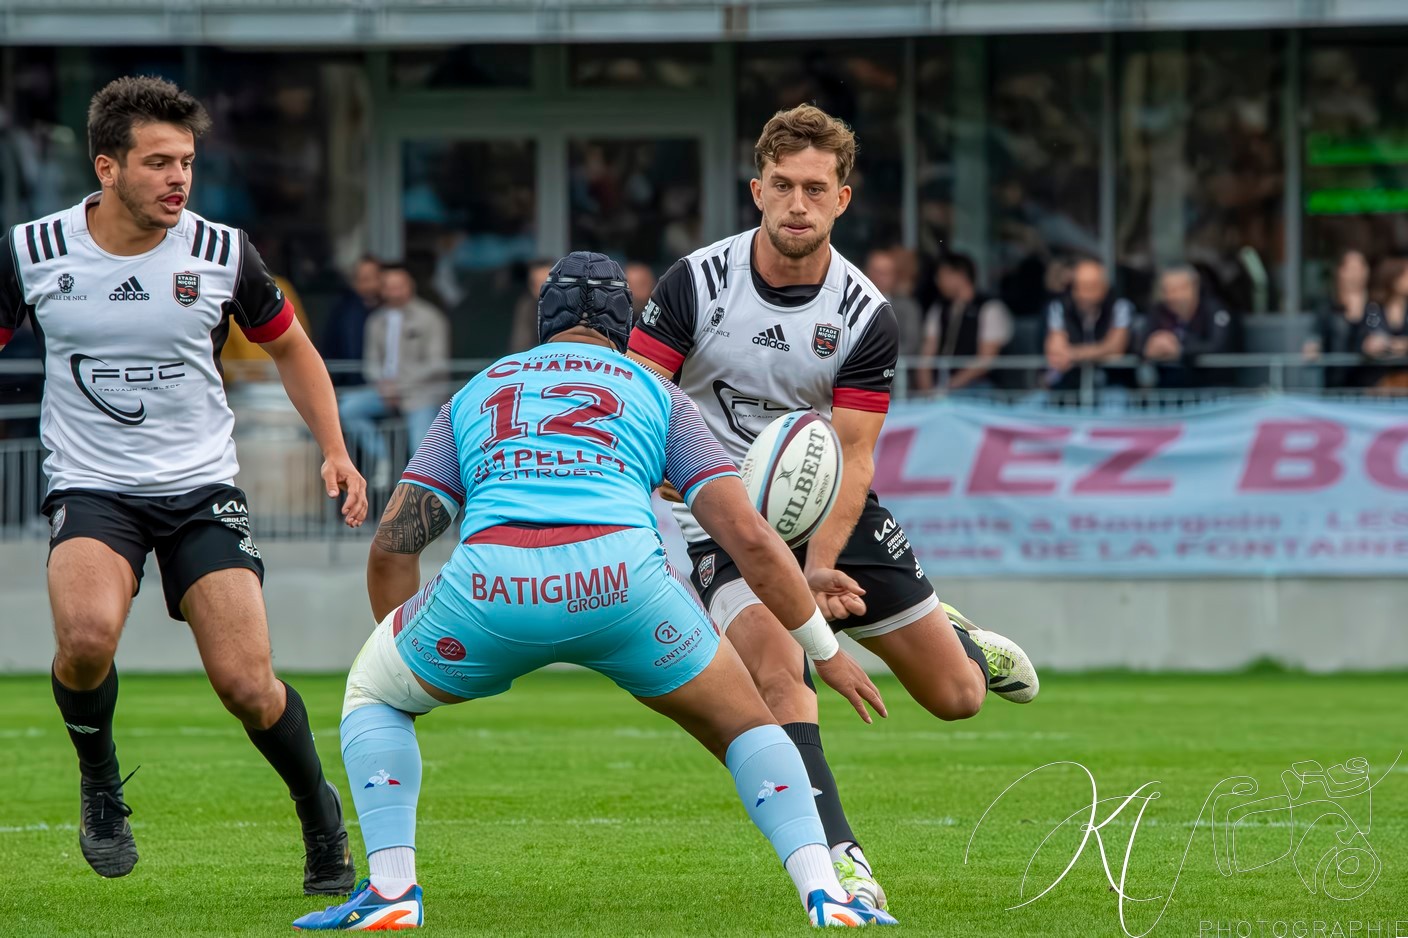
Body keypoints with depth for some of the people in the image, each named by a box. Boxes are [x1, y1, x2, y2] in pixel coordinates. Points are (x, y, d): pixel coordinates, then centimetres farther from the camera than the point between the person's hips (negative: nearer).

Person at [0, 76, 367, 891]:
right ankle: (100, 784, 0)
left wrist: (335, 451, 2)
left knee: (247, 685, -11)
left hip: (203, 488, 1)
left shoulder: (223, 253, -4)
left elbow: (291, 347, 12)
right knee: (87, 635, -31)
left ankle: (321, 813, 19)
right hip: (90, 486, -1)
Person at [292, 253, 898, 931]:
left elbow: (392, 546, 25)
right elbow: (748, 536, 18)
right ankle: (827, 894, 2)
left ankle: (390, 889, 13)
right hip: (619, 581, -1)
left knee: (372, 692, 29)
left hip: (488, 579, 1)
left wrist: (404, 655, 39)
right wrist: (825, 649, 28)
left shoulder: (475, 393, 32)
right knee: (745, 722, 21)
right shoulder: (656, 394, 27)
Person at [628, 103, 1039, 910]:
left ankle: (959, 640, 46)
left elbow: (850, 458, -15)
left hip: (830, 510, 2)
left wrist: (817, 570, -29)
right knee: (777, 669, -31)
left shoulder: (867, 317, -13)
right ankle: (838, 857, -29)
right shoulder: (696, 283, -15)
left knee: (956, 696, 8)